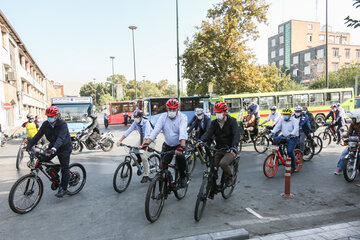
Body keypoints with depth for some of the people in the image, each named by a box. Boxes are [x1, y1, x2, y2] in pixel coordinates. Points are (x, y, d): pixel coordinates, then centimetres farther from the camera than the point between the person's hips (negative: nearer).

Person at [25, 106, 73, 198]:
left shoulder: (62, 124, -25)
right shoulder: (46, 124, -7)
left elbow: (61, 138, -37)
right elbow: (37, 136, -7)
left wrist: (53, 149, -52)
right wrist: (28, 146, -17)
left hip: (64, 148, -6)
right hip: (52, 146, 6)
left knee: (64, 168, -3)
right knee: (42, 160, -9)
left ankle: (63, 188, 12)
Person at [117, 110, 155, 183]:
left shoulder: (146, 122, -28)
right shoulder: (135, 123, -11)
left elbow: (147, 135, -40)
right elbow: (128, 131, -18)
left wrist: (143, 145, -54)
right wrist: (120, 141, -29)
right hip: (142, 139, 6)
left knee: (144, 157, -17)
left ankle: (146, 176, 0)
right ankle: (139, 159, 14)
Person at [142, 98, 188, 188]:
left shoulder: (182, 117, -18)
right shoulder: (163, 116, -10)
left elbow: (183, 133, -32)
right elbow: (155, 130, -19)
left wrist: (181, 147, -48)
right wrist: (146, 143, -32)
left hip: (179, 144, -2)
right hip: (167, 145, 3)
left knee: (180, 157, -28)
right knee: (163, 164, -10)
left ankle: (183, 177, -3)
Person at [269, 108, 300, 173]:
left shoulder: (294, 120, -9)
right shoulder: (282, 120, 7)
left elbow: (296, 128, -25)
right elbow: (277, 126, -2)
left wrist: (290, 135, -42)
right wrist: (272, 133, -20)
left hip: (292, 138, -5)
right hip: (284, 136, 5)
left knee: (290, 151, -21)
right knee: (275, 140, -22)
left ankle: (293, 166, 1)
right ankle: (280, 155, -4)